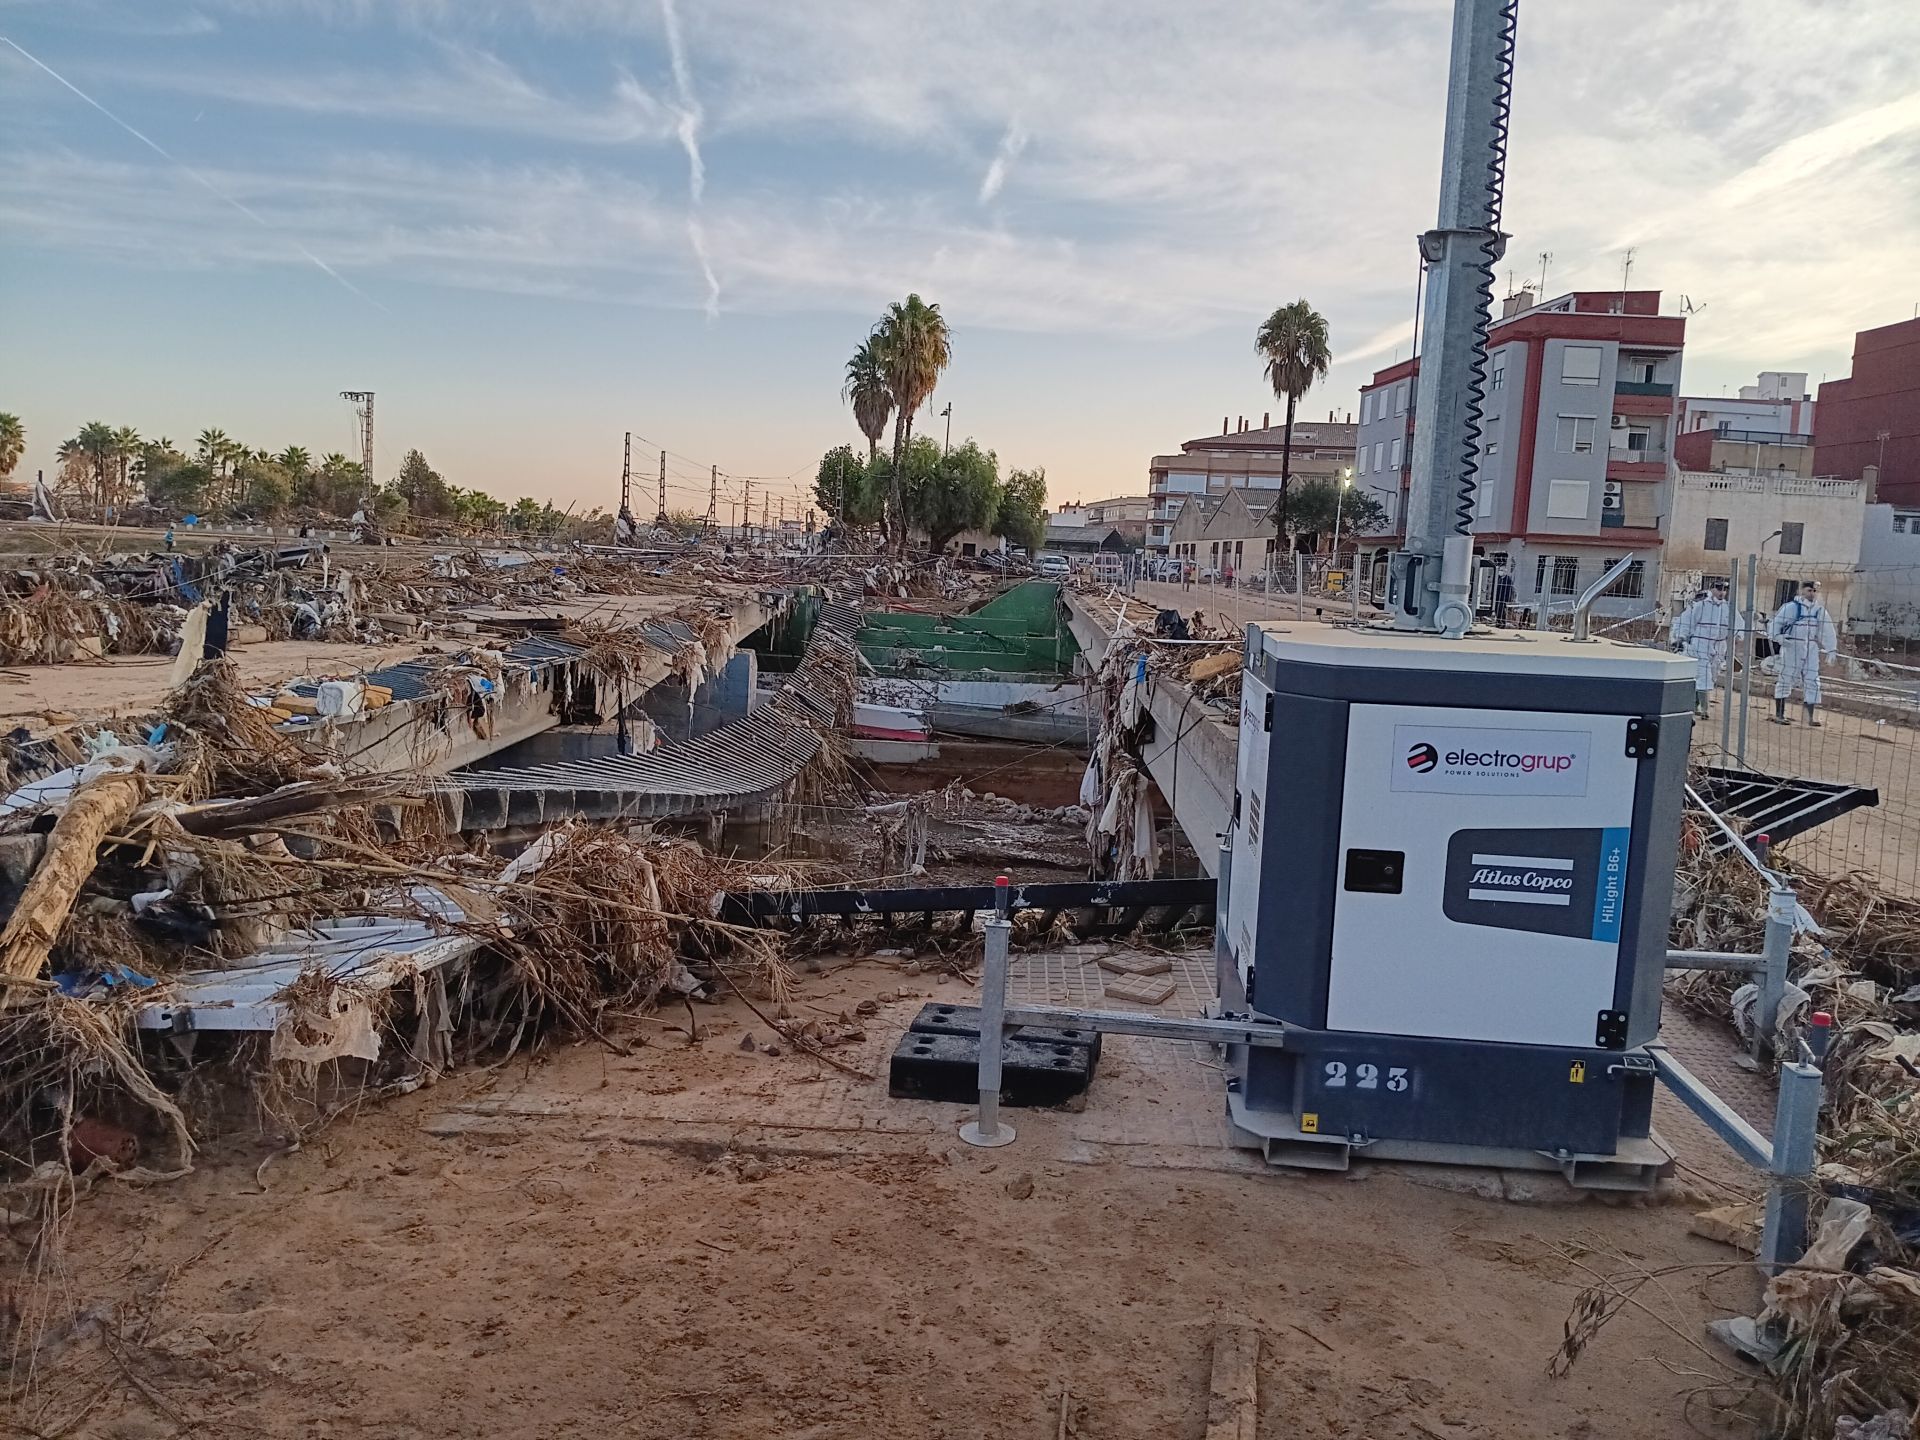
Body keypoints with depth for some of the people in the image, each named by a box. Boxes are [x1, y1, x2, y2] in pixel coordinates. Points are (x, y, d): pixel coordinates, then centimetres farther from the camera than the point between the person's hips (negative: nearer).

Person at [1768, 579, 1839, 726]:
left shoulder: (1819, 610, 9)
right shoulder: (1791, 607, -7)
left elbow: (1828, 631, 12)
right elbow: (1776, 623, -7)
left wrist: (1831, 649, 7)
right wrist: (1778, 637, -23)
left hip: (1811, 649, 5)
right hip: (1791, 647, -5)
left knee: (1812, 680, 3)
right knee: (1785, 678, -3)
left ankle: (1810, 717, 8)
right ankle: (1779, 715, 4)